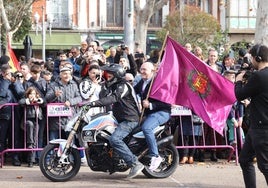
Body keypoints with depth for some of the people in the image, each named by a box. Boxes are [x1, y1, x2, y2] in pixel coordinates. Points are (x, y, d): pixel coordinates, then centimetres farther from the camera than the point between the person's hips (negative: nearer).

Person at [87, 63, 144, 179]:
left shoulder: (123, 86, -12)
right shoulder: (113, 86, 20)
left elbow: (113, 98, -30)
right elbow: (103, 97, 12)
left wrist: (95, 103, -38)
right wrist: (107, 85, 0)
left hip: (130, 119, -11)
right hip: (121, 119, 11)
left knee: (114, 139, -30)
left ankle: (135, 164, -30)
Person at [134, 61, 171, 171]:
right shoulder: (141, 83, 16)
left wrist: (151, 105, -25)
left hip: (161, 112, -9)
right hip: (146, 113, 9)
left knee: (146, 127, -33)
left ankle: (155, 156, -25)